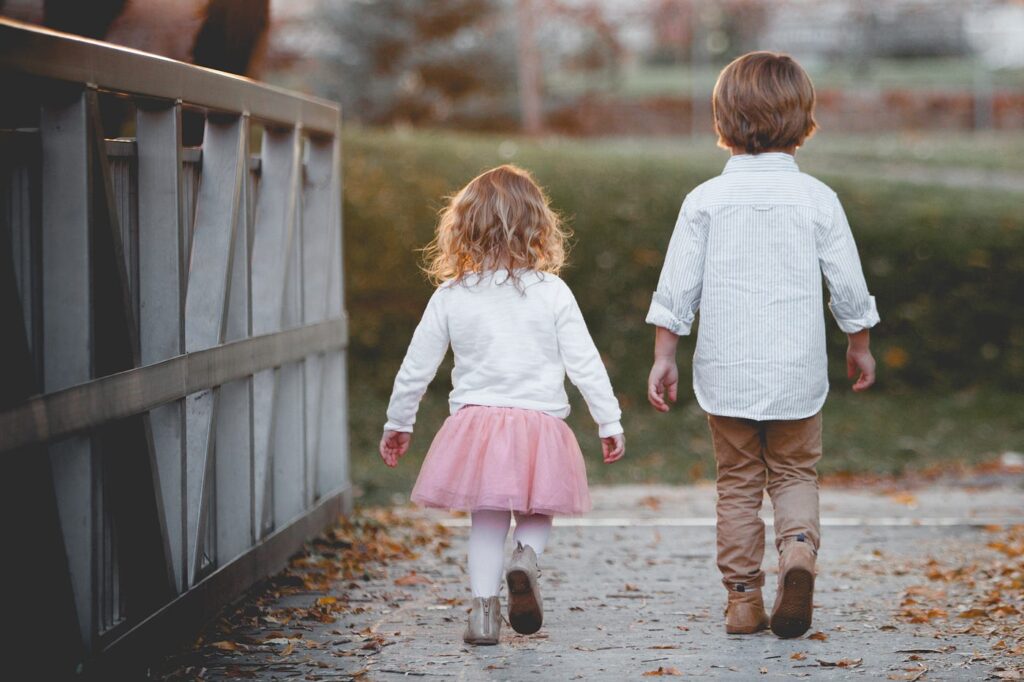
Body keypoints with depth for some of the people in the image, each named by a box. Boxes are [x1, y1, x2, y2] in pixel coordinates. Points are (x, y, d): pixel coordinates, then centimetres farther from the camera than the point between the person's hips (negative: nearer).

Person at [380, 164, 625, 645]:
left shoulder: (450, 296, -1)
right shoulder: (552, 293, -4)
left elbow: (416, 366, 6)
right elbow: (584, 364, -2)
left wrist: (397, 423, 19)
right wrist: (609, 423, 8)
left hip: (475, 423, 1)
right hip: (541, 423, -1)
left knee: (487, 519, 13)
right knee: (537, 511, 18)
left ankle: (484, 607, 6)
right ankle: (526, 556, -10)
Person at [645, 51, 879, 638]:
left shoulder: (705, 199, -3)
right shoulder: (817, 199, -4)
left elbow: (677, 288, -3)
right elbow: (849, 285, 1)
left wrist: (664, 357, 6)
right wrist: (860, 346, 17)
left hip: (726, 370, 0)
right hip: (797, 370, 0)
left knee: (738, 483, 12)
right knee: (795, 475, 13)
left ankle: (743, 597, 11)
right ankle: (800, 546, -16)